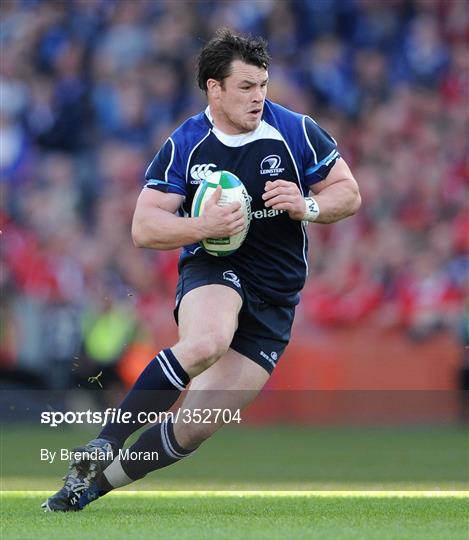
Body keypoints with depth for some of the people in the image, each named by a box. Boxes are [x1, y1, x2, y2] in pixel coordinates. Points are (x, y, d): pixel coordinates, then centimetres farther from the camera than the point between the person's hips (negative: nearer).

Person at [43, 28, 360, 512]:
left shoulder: (297, 132, -3)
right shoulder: (185, 146, -5)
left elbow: (348, 194, 5)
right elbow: (143, 228, -6)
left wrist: (307, 207, -17)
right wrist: (203, 226, -25)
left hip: (274, 300, 2)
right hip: (213, 271, -2)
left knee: (197, 425, -8)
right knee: (207, 342, -39)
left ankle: (95, 481, 10)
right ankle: (104, 443, -29)